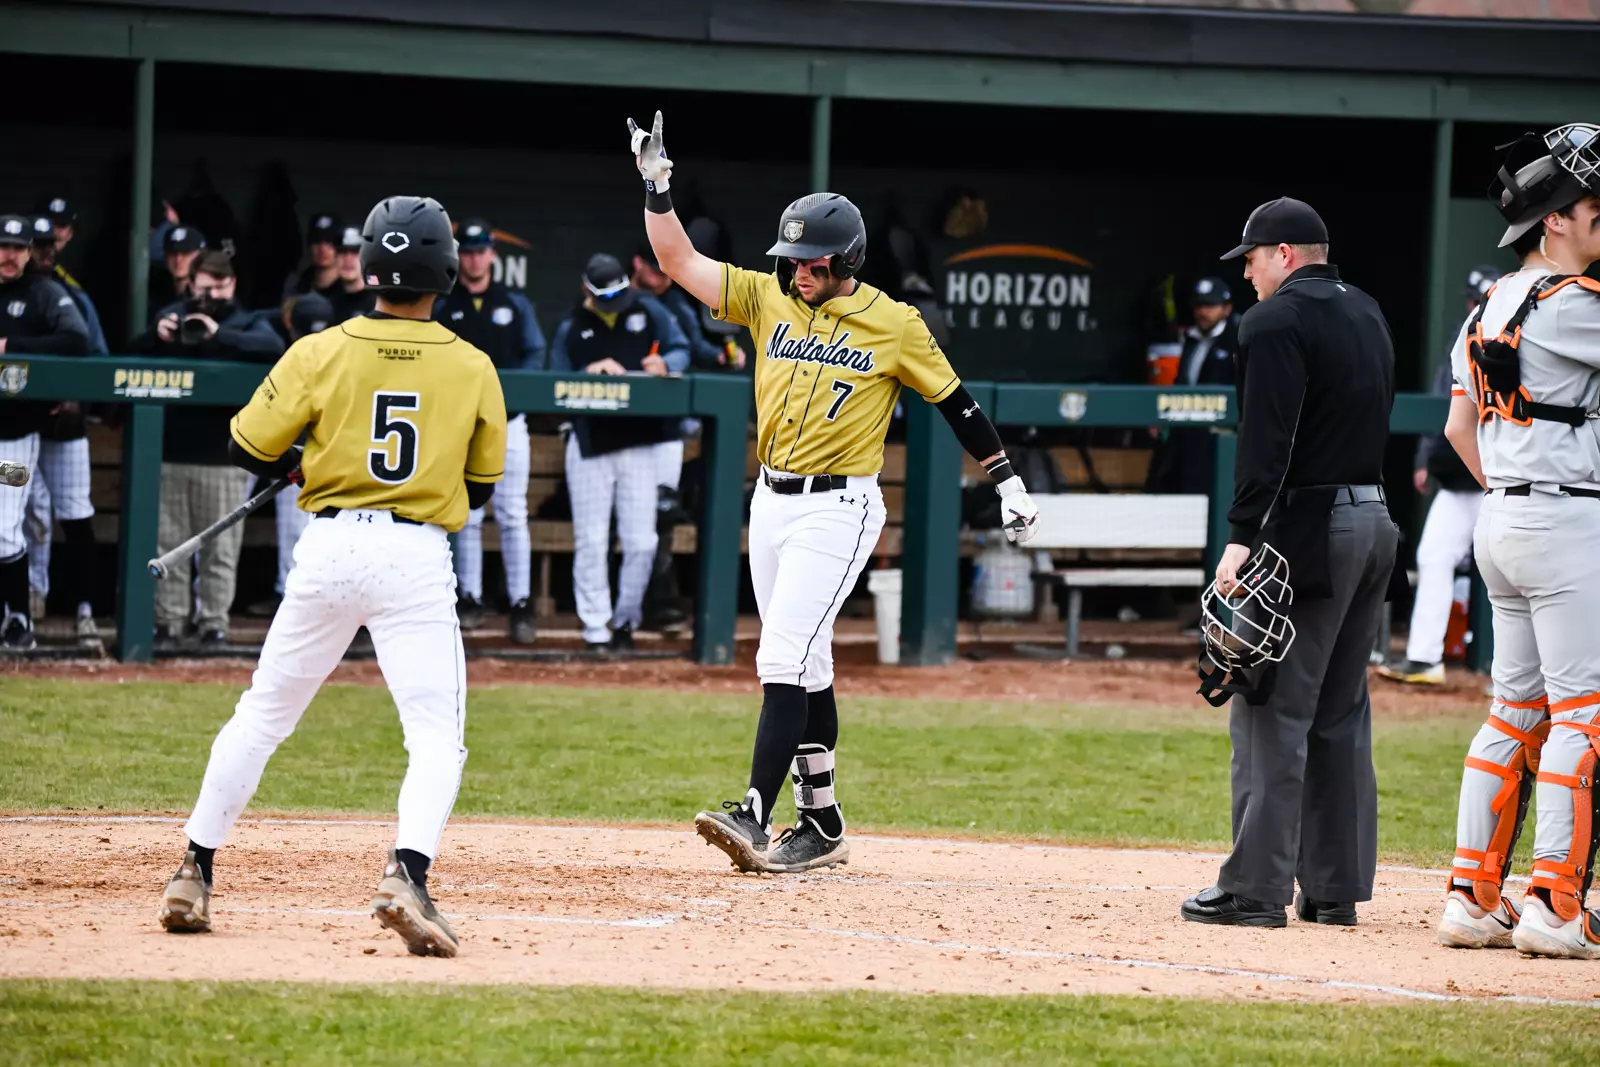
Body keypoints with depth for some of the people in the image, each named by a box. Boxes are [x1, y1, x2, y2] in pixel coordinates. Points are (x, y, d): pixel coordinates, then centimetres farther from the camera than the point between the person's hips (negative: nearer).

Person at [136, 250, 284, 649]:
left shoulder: (248, 323, 3)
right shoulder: (171, 315, 11)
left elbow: (274, 347, -18)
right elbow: (133, 354, 7)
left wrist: (220, 334, -27)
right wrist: (156, 336, -14)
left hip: (223, 455, -2)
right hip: (170, 450, 2)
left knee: (220, 547, 2)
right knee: (168, 544, 4)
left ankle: (214, 623, 8)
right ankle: (169, 621, 9)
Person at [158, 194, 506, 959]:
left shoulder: (322, 354, -2)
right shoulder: (472, 369, 0)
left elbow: (250, 449, 3)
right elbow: (480, 486, 9)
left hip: (329, 547, 2)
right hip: (418, 558, -2)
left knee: (262, 715, 16)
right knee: (437, 734, -2)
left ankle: (193, 874, 19)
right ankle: (407, 871, -27)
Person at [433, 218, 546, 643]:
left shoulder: (515, 305, 8)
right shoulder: (441, 308, 7)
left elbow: (535, 354, 4)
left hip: (507, 420, -1)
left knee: (512, 514, -5)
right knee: (466, 516, 2)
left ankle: (520, 604, -7)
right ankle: (470, 600, 9)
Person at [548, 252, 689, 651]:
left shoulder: (649, 313, 3)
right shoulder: (571, 330, 1)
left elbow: (681, 349, 5)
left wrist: (664, 364, -16)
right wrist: (591, 372, -19)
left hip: (640, 443, 1)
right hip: (590, 446, -1)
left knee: (641, 543, 0)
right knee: (591, 542, 0)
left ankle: (625, 621, 18)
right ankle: (596, 629, 6)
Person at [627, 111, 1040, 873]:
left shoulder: (894, 324, -5)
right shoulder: (768, 297, 6)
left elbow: (954, 401, 3)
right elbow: (681, 262, 2)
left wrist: (1007, 481, 3)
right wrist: (657, 185, -11)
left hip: (838, 508, -6)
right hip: (772, 502, 6)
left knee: (784, 660, -17)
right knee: (803, 667, 10)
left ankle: (755, 817, -24)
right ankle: (820, 825, 17)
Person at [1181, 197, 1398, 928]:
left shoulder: (1277, 321, -9)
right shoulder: (1368, 315, 18)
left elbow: (1266, 439, -19)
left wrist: (1242, 538, -23)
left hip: (1308, 529, -9)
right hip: (1374, 523, 9)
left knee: (1272, 711, -7)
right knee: (1341, 714, 13)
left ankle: (1256, 889, -10)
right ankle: (1336, 888, 13)